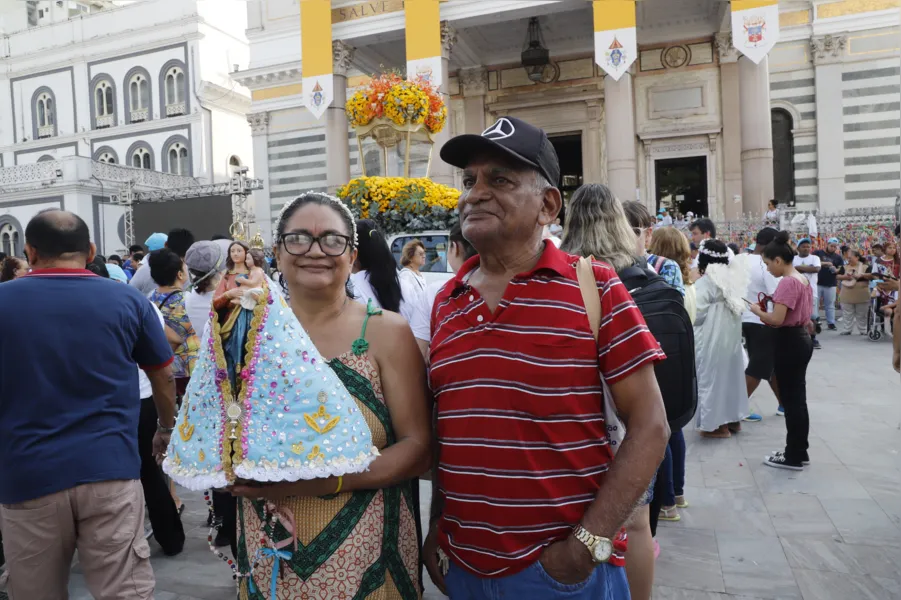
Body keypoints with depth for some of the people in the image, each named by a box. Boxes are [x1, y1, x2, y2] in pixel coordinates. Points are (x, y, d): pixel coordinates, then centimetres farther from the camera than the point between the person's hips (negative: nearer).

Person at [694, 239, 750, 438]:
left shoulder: (705, 282, -19)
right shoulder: (733, 277, 4)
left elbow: (698, 314, -18)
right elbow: (738, 307, 8)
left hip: (711, 338, -8)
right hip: (731, 334, 8)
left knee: (712, 376, 2)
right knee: (730, 374, 17)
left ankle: (716, 423, 8)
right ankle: (733, 418, 29)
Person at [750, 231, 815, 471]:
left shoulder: (787, 282, -20)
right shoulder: (804, 279, 11)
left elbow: (777, 319, -24)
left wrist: (757, 310, -6)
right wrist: (769, 309, 11)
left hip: (789, 343, -10)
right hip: (802, 339, 10)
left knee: (790, 400, -1)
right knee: (798, 398, 16)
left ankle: (793, 456, 8)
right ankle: (800, 452, 25)